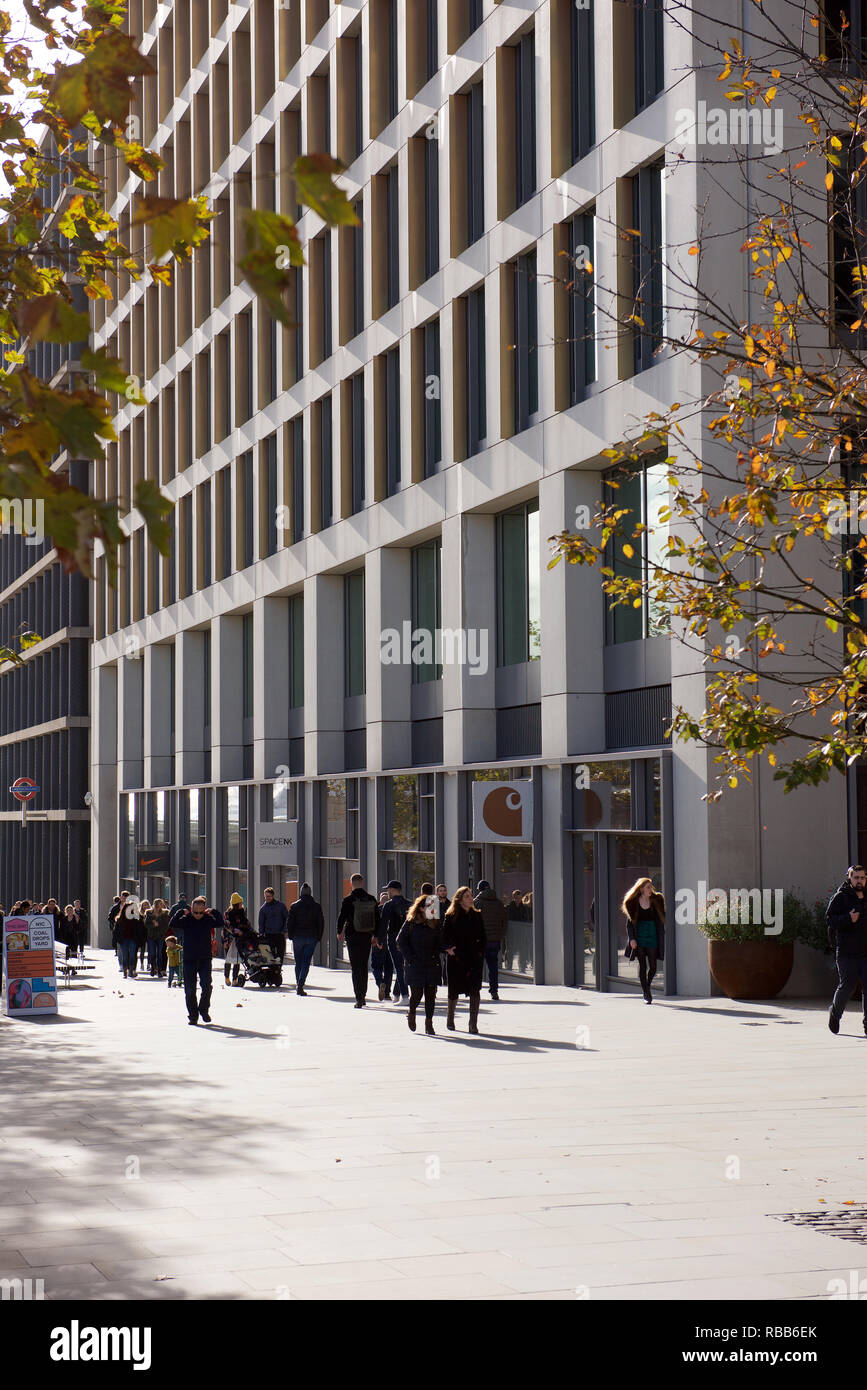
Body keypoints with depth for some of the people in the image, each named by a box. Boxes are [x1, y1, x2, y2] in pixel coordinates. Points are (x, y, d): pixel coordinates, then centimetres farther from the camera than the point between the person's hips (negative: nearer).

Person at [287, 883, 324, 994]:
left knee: (298, 963, 13)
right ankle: (300, 985, -14)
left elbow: (289, 922, -3)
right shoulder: (316, 907, 1)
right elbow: (321, 923, 2)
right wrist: (318, 938, 9)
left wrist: (290, 936, 7)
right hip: (311, 938, 0)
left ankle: (298, 985, 16)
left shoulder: (295, 906, -2)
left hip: (298, 938, 0)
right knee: (306, 962, -1)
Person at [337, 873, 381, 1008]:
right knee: (364, 966, 17)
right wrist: (375, 935, 20)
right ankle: (363, 995, 22)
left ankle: (359, 998, -10)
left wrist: (339, 932, 13)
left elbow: (341, 917, -5)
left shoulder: (348, 900, -11)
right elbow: (377, 919, 9)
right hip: (367, 936, 4)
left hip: (353, 937, -4)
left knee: (356, 967, -2)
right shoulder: (372, 899, 3)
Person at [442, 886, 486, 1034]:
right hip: (456, 959, -2)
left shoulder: (477, 915, 9)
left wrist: (480, 952, 1)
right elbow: (445, 936, 0)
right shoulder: (451, 917, -1)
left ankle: (473, 1023, -10)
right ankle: (450, 1019, 31)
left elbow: (482, 937, 12)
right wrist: (448, 949, -15)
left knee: (475, 989, -9)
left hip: (475, 958, 2)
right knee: (454, 990, 8)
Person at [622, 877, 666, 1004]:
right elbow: (629, 923, 3)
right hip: (639, 936, -1)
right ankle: (646, 994, 5)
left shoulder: (656, 901, 3)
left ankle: (646, 987, 27)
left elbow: (660, 921, 8)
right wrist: (631, 939, -8)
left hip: (653, 936, 1)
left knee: (653, 967, 0)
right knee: (642, 966, -2)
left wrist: (661, 938, 3)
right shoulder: (633, 903, -1)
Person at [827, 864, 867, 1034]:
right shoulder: (840, 897, 0)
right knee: (847, 986, -3)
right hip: (846, 952, -4)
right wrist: (848, 919, -22)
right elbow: (829, 918, -9)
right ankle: (835, 1014, 22)